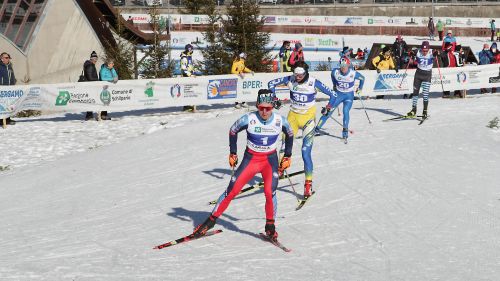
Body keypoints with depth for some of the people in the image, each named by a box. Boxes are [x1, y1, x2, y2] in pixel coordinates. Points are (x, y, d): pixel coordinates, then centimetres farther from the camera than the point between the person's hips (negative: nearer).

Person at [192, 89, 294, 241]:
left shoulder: (280, 121, -12)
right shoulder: (248, 119, -17)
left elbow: (290, 135, 8)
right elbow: (233, 131, 0)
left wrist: (287, 157, 7)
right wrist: (232, 153, -2)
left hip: (271, 160, 0)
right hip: (250, 158, 0)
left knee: (270, 192, -19)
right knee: (232, 190, -4)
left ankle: (270, 226, 2)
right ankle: (212, 219, 11)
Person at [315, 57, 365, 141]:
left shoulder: (353, 74, -21)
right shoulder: (335, 72, -16)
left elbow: (362, 78, 0)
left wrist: (360, 88, 8)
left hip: (349, 95, -2)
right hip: (338, 94, 2)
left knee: (345, 111, -23)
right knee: (328, 111, -2)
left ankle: (345, 131, -8)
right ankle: (317, 128, 8)